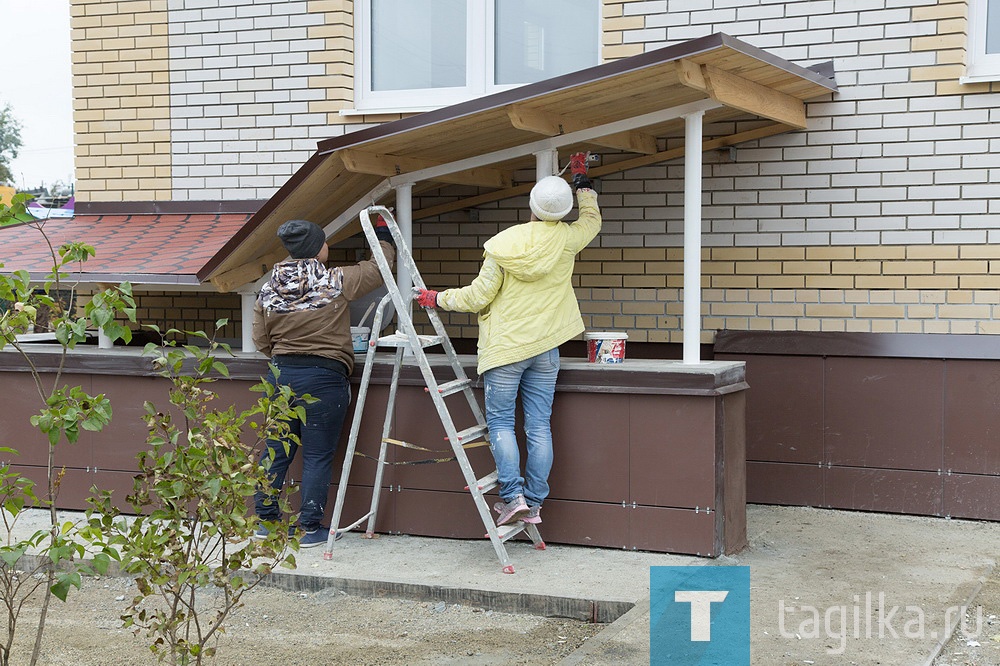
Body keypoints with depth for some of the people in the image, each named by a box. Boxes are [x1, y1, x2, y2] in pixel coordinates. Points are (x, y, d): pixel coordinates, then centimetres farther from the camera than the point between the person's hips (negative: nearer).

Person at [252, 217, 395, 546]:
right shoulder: (336, 282, -10)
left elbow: (261, 340, 10)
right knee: (318, 456, 3)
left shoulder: (269, 291, 3)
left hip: (281, 374, 5)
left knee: (276, 450, 13)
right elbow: (378, 266, 4)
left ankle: (266, 518, 22)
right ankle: (310, 527, 8)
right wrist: (384, 235, 22)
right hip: (324, 377, -5)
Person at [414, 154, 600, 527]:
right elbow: (592, 220, 23)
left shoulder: (505, 244, -9)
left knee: (500, 421, 2)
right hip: (545, 347, 3)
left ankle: (513, 495, -10)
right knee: (539, 425, 4)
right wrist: (582, 183, 36)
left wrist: (437, 299, 8)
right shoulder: (566, 239, -1)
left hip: (505, 346, -3)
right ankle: (534, 502, 6)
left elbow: (479, 296, -6)